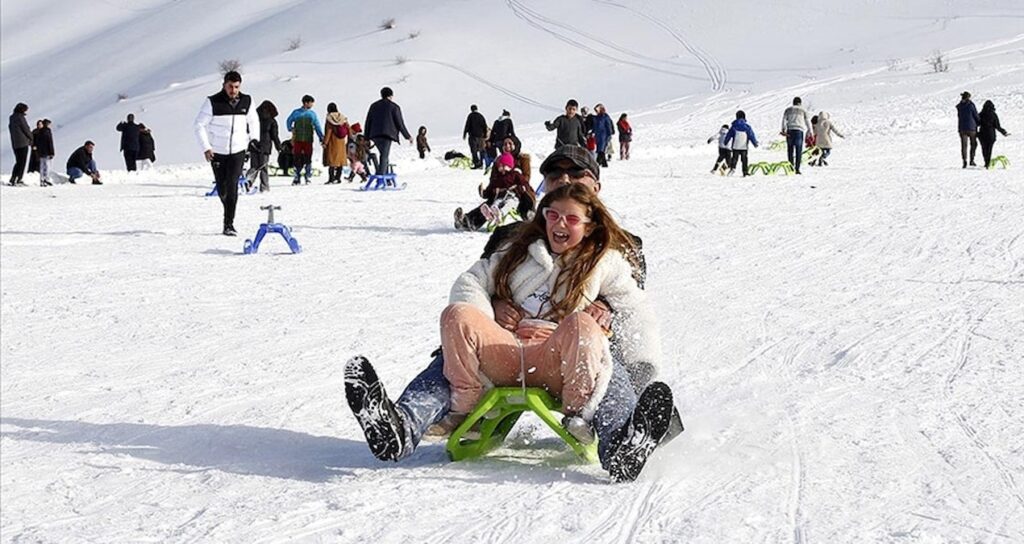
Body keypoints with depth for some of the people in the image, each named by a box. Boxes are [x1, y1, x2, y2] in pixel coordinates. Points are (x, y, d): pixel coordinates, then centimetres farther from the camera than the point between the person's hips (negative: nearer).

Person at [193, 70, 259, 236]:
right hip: (217, 152, 0)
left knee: (232, 185, -14)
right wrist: (205, 147, -12)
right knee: (222, 188, 7)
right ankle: (228, 210, 38)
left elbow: (253, 121, 16)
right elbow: (199, 125, -6)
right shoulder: (213, 102, -11)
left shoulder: (247, 101, -1)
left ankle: (229, 223, -12)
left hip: (238, 151, 0)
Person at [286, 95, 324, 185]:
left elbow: (317, 127, 6)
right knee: (297, 159, 1)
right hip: (297, 140, 0)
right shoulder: (296, 112, 3)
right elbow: (288, 122, 18)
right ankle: (297, 178, 9)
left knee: (308, 159, 0)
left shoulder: (312, 113, 5)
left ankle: (308, 177, 10)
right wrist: (291, 130, 6)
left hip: (308, 140, 0)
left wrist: (321, 138, 1)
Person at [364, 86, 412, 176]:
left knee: (385, 155, 16)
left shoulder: (374, 106, 19)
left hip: (375, 135, 6)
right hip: (387, 134, -6)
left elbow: (368, 122, 16)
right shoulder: (394, 107, 4)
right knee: (384, 156, -10)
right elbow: (400, 123, 3)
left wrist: (367, 137, 17)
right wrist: (408, 136, 12)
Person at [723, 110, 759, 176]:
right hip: (744, 147, 0)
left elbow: (729, 135, 4)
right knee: (744, 159, 9)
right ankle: (745, 171, 8)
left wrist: (726, 142, 19)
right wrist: (755, 143, 9)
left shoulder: (734, 126, -3)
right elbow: (751, 135, 0)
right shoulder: (747, 127, -4)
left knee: (734, 158, 3)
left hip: (735, 146, 0)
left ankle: (732, 168, -20)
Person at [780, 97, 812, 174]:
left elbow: (784, 120, 1)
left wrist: (783, 130, -6)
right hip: (799, 131, -1)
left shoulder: (788, 110, 13)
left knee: (790, 150, 7)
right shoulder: (803, 110, 10)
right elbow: (808, 121, 7)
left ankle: (791, 167, 3)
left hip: (790, 130, 1)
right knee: (798, 151, 0)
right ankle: (797, 168, -6)